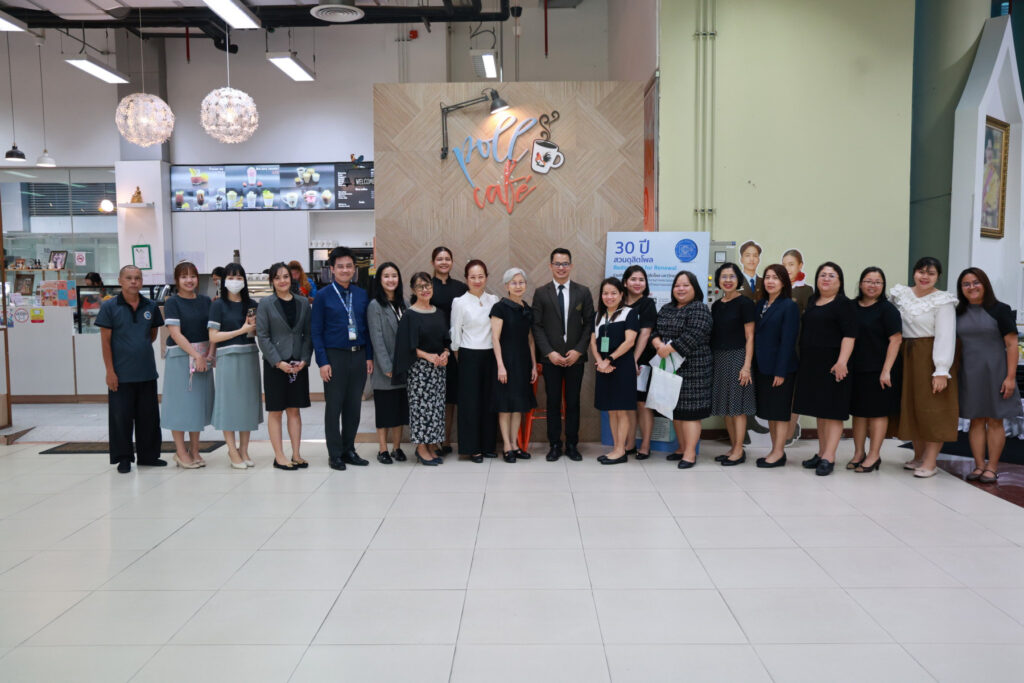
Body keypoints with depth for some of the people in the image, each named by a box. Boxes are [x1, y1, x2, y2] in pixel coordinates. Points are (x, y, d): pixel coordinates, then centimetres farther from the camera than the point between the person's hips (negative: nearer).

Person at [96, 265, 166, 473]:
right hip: (121, 375, -3)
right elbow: (105, 341, -5)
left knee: (148, 416, 10)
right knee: (121, 417, 3)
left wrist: (141, 347, 5)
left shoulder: (151, 306, 6)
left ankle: (148, 455, 23)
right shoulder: (110, 307, -4)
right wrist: (110, 371, -9)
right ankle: (124, 458, 15)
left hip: (147, 373, 3)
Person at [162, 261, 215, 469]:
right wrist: (196, 355, -17)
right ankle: (181, 452, 9)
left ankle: (194, 450, 18)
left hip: (204, 357, 5)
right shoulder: (172, 303, -4)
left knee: (199, 401, 9)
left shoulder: (205, 301, 9)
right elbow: (175, 333, -12)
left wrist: (209, 354, -8)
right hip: (179, 356, -5)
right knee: (180, 401, -1)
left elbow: (213, 329, 7)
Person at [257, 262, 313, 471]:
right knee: (275, 411, 3)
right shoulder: (265, 304, -2)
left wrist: (304, 360, -6)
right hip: (275, 364, -3)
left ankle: (296, 455, 14)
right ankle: (279, 457, 9)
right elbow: (262, 336, -5)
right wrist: (278, 362, -13)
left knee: (294, 409, 8)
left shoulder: (302, 302, 7)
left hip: (298, 364, 3)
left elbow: (308, 333, 6)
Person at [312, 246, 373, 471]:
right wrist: (322, 362, -10)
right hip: (335, 356, -3)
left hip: (358, 355, 4)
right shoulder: (323, 296, -3)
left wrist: (369, 356, 4)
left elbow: (367, 328, 10)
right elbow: (316, 332, -4)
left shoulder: (362, 295, 7)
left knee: (354, 406, 10)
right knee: (334, 406, 3)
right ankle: (335, 453, 13)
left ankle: (349, 450, 22)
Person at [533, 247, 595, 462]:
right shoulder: (541, 293, 3)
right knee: (553, 402, 4)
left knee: (573, 402, 6)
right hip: (550, 357, -1)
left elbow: (589, 324, 4)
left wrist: (578, 350, -8)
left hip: (575, 356, 1)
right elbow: (537, 326, 0)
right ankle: (555, 445, 13)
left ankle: (572, 445, 15)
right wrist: (549, 352, -10)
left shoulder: (583, 292, 5)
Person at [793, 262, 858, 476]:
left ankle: (828, 457, -4)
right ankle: (821, 453, 20)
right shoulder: (812, 302, 15)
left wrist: (842, 362, -25)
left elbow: (849, 336, -15)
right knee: (819, 411, 13)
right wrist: (802, 361, 18)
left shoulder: (843, 304, -7)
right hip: (811, 364, 7)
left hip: (832, 366, -7)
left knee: (832, 411, -5)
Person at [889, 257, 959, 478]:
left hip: (931, 358, -5)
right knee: (909, 407, 11)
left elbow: (945, 336, -14)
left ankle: (930, 462, 2)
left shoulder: (943, 302, -8)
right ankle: (918, 455, 23)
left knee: (932, 409, -3)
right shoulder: (901, 295, 7)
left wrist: (942, 371, -20)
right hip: (906, 358, 6)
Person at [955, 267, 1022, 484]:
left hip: (994, 372, -3)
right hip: (969, 374, 4)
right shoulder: (959, 313, 8)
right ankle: (979, 465, 14)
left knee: (995, 421, 3)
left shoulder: (999, 309, -4)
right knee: (976, 421, 7)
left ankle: (992, 467, 10)